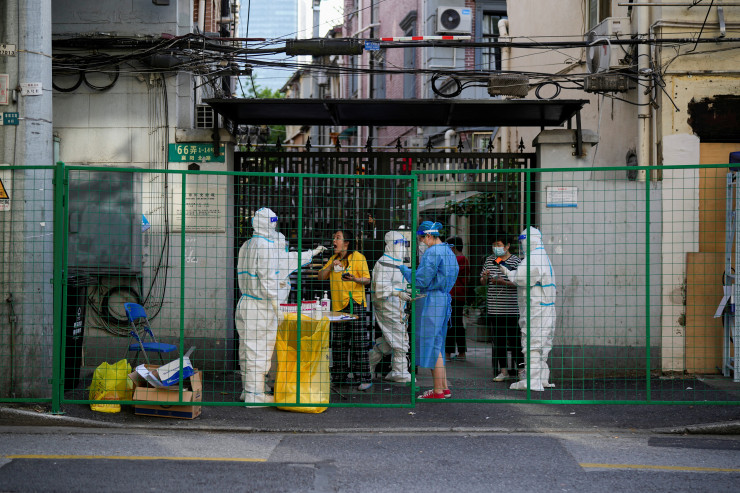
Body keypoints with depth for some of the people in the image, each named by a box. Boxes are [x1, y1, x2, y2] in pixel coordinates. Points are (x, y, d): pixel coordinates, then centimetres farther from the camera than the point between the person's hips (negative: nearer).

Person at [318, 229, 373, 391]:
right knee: (338, 342, 10)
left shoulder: (358, 257, -3)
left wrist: (354, 279, -25)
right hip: (337, 305, 7)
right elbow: (321, 276, 15)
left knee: (358, 341, -9)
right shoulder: (333, 258, 17)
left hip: (355, 304, -7)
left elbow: (367, 279, -6)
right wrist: (330, 267, -3)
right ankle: (339, 376, 19)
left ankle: (364, 378, -8)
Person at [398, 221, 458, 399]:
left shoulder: (433, 253, -15)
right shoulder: (448, 251, 16)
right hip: (444, 299, 10)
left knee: (432, 345, -6)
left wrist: (404, 269, -3)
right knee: (436, 345, 15)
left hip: (431, 301, -10)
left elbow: (421, 280, -17)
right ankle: (444, 387, 17)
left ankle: (438, 391, -4)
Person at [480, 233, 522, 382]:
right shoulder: (489, 260, 12)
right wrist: (485, 277, -5)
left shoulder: (516, 261, -3)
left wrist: (503, 282, -20)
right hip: (494, 307, 5)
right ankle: (503, 371, 14)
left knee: (514, 340, -3)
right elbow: (483, 283, 18)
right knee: (498, 340, 7)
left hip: (512, 308, -5)